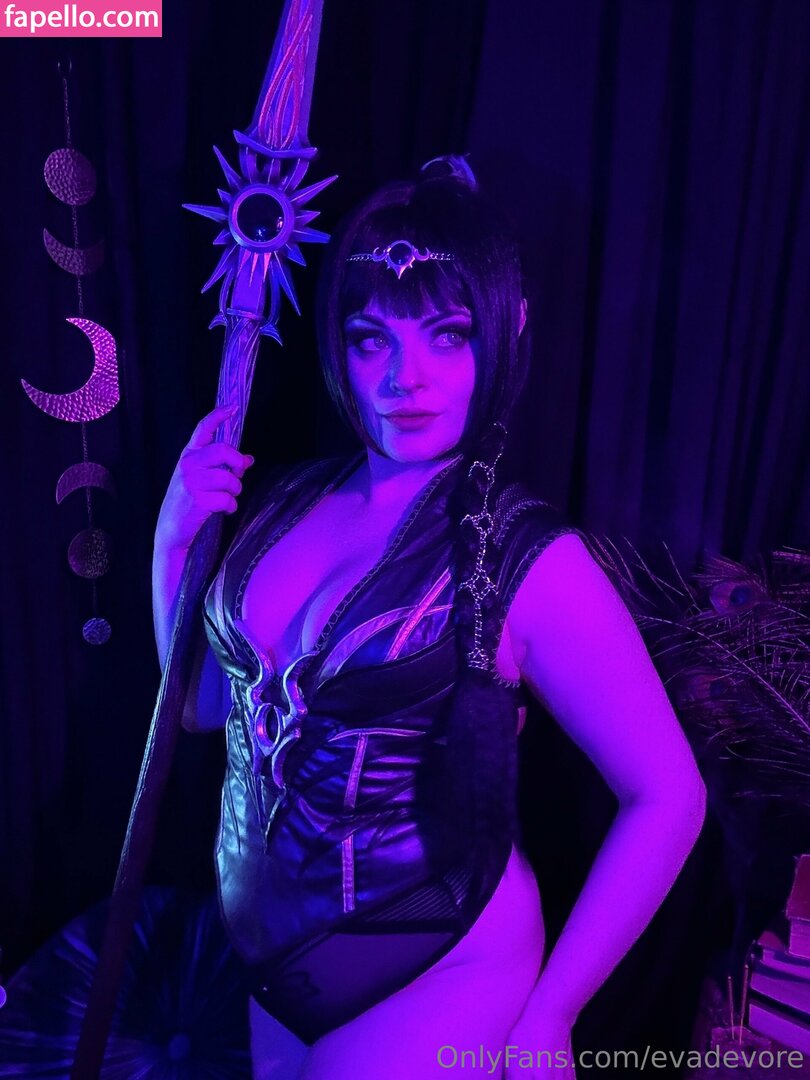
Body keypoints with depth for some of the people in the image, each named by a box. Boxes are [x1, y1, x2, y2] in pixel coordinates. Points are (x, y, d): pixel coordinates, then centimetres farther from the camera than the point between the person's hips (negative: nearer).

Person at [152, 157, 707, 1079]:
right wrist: (174, 538, -11)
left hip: (433, 981, -5)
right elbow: (204, 705, 2)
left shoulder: (528, 562, -23)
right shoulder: (286, 502, -8)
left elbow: (667, 798, -16)